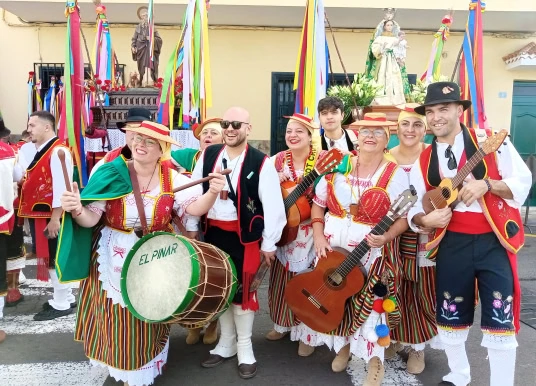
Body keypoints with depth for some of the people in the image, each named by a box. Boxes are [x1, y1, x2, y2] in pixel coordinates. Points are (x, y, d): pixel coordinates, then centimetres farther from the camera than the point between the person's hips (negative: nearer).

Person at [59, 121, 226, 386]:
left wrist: (212, 192, -42)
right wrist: (76, 210, -36)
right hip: (114, 259, 0)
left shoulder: (172, 179, -10)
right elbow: (90, 219, -14)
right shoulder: (111, 174, -11)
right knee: (116, 317, 14)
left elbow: (195, 208, -23)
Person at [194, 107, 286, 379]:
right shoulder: (208, 155, 3)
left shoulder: (261, 162, -10)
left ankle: (245, 347, 27)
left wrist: (269, 243, -8)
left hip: (244, 235, -4)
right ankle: (226, 342, 35)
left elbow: (273, 205, -9)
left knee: (242, 289, 4)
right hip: (213, 232, 5)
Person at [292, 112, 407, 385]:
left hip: (371, 250, -3)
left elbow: (404, 216, -8)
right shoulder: (339, 166, 0)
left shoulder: (395, 174, -7)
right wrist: (318, 236, -7)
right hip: (333, 245, 3)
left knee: (368, 302, 0)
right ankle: (343, 345, 37)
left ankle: (374, 358, 24)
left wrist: (386, 237, -26)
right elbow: (318, 204, 4)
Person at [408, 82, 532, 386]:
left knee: (500, 321, 0)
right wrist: (424, 219, -16)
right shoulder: (424, 161, 5)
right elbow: (415, 208, 6)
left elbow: (523, 182, -4)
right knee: (451, 317, 13)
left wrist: (486, 184, -20)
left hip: (494, 241, -3)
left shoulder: (491, 141, -3)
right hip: (451, 245, 3)